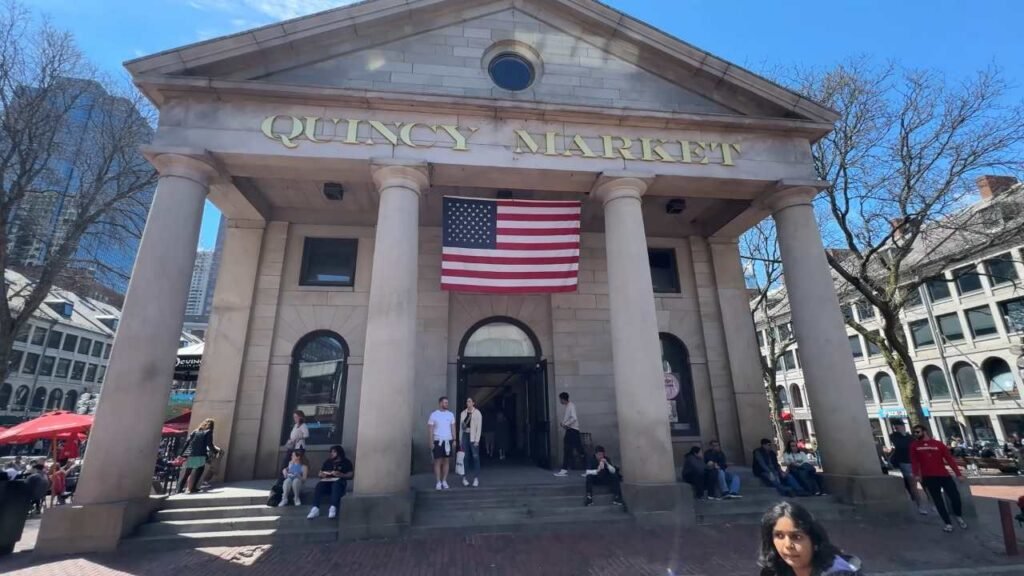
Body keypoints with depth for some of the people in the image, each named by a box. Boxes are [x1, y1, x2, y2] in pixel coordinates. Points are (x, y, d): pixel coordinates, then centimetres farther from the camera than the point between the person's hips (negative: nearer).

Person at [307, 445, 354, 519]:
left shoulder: (346, 462, 13)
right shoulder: (327, 461, 26)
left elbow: (351, 475, 3)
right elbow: (320, 473, 23)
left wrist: (341, 475, -14)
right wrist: (323, 474, -1)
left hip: (339, 481, -3)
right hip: (327, 481, 3)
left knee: (336, 486, -39)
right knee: (319, 485, -31)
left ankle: (333, 508, -53)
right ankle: (315, 508, -44)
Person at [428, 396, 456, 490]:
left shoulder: (450, 414, 6)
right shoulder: (434, 414, -3)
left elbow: (453, 428, 9)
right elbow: (430, 429, -3)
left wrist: (454, 440, 3)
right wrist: (431, 442, -9)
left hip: (448, 441, 3)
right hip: (438, 441, -3)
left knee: (446, 461, 5)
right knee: (438, 462, 0)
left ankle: (444, 481, 14)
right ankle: (438, 482, 7)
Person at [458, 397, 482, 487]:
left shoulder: (477, 413, -6)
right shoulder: (463, 413, 7)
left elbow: (479, 427, -10)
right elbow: (461, 427, 11)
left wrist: (477, 440, -15)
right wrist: (460, 439, 9)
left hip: (473, 437, -4)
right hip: (465, 436, 4)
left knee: (475, 457, -4)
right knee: (465, 457, 5)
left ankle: (476, 479, 2)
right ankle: (465, 478, 13)